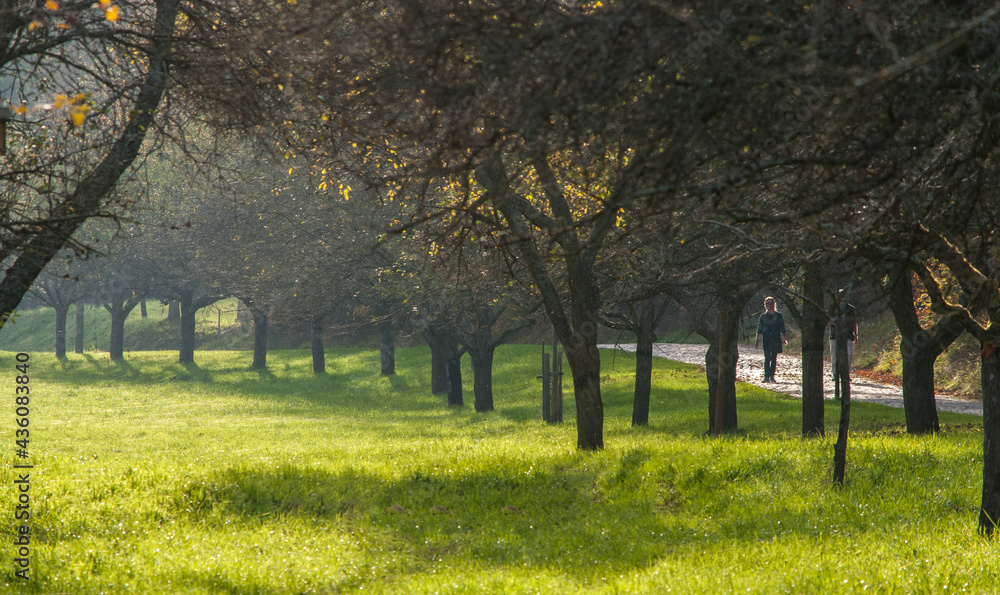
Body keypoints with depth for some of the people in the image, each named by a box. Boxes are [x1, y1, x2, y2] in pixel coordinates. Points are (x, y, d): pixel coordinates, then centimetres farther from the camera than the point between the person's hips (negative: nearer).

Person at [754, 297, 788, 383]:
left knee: (774, 359, 3)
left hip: (776, 340, 0)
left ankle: (772, 376, 10)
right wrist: (757, 340, 6)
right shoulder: (763, 316, 9)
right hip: (766, 340, 0)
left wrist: (784, 338, -5)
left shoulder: (778, 316, 6)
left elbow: (782, 329, 6)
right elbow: (759, 330, 11)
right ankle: (766, 376, -13)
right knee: (767, 358, -10)